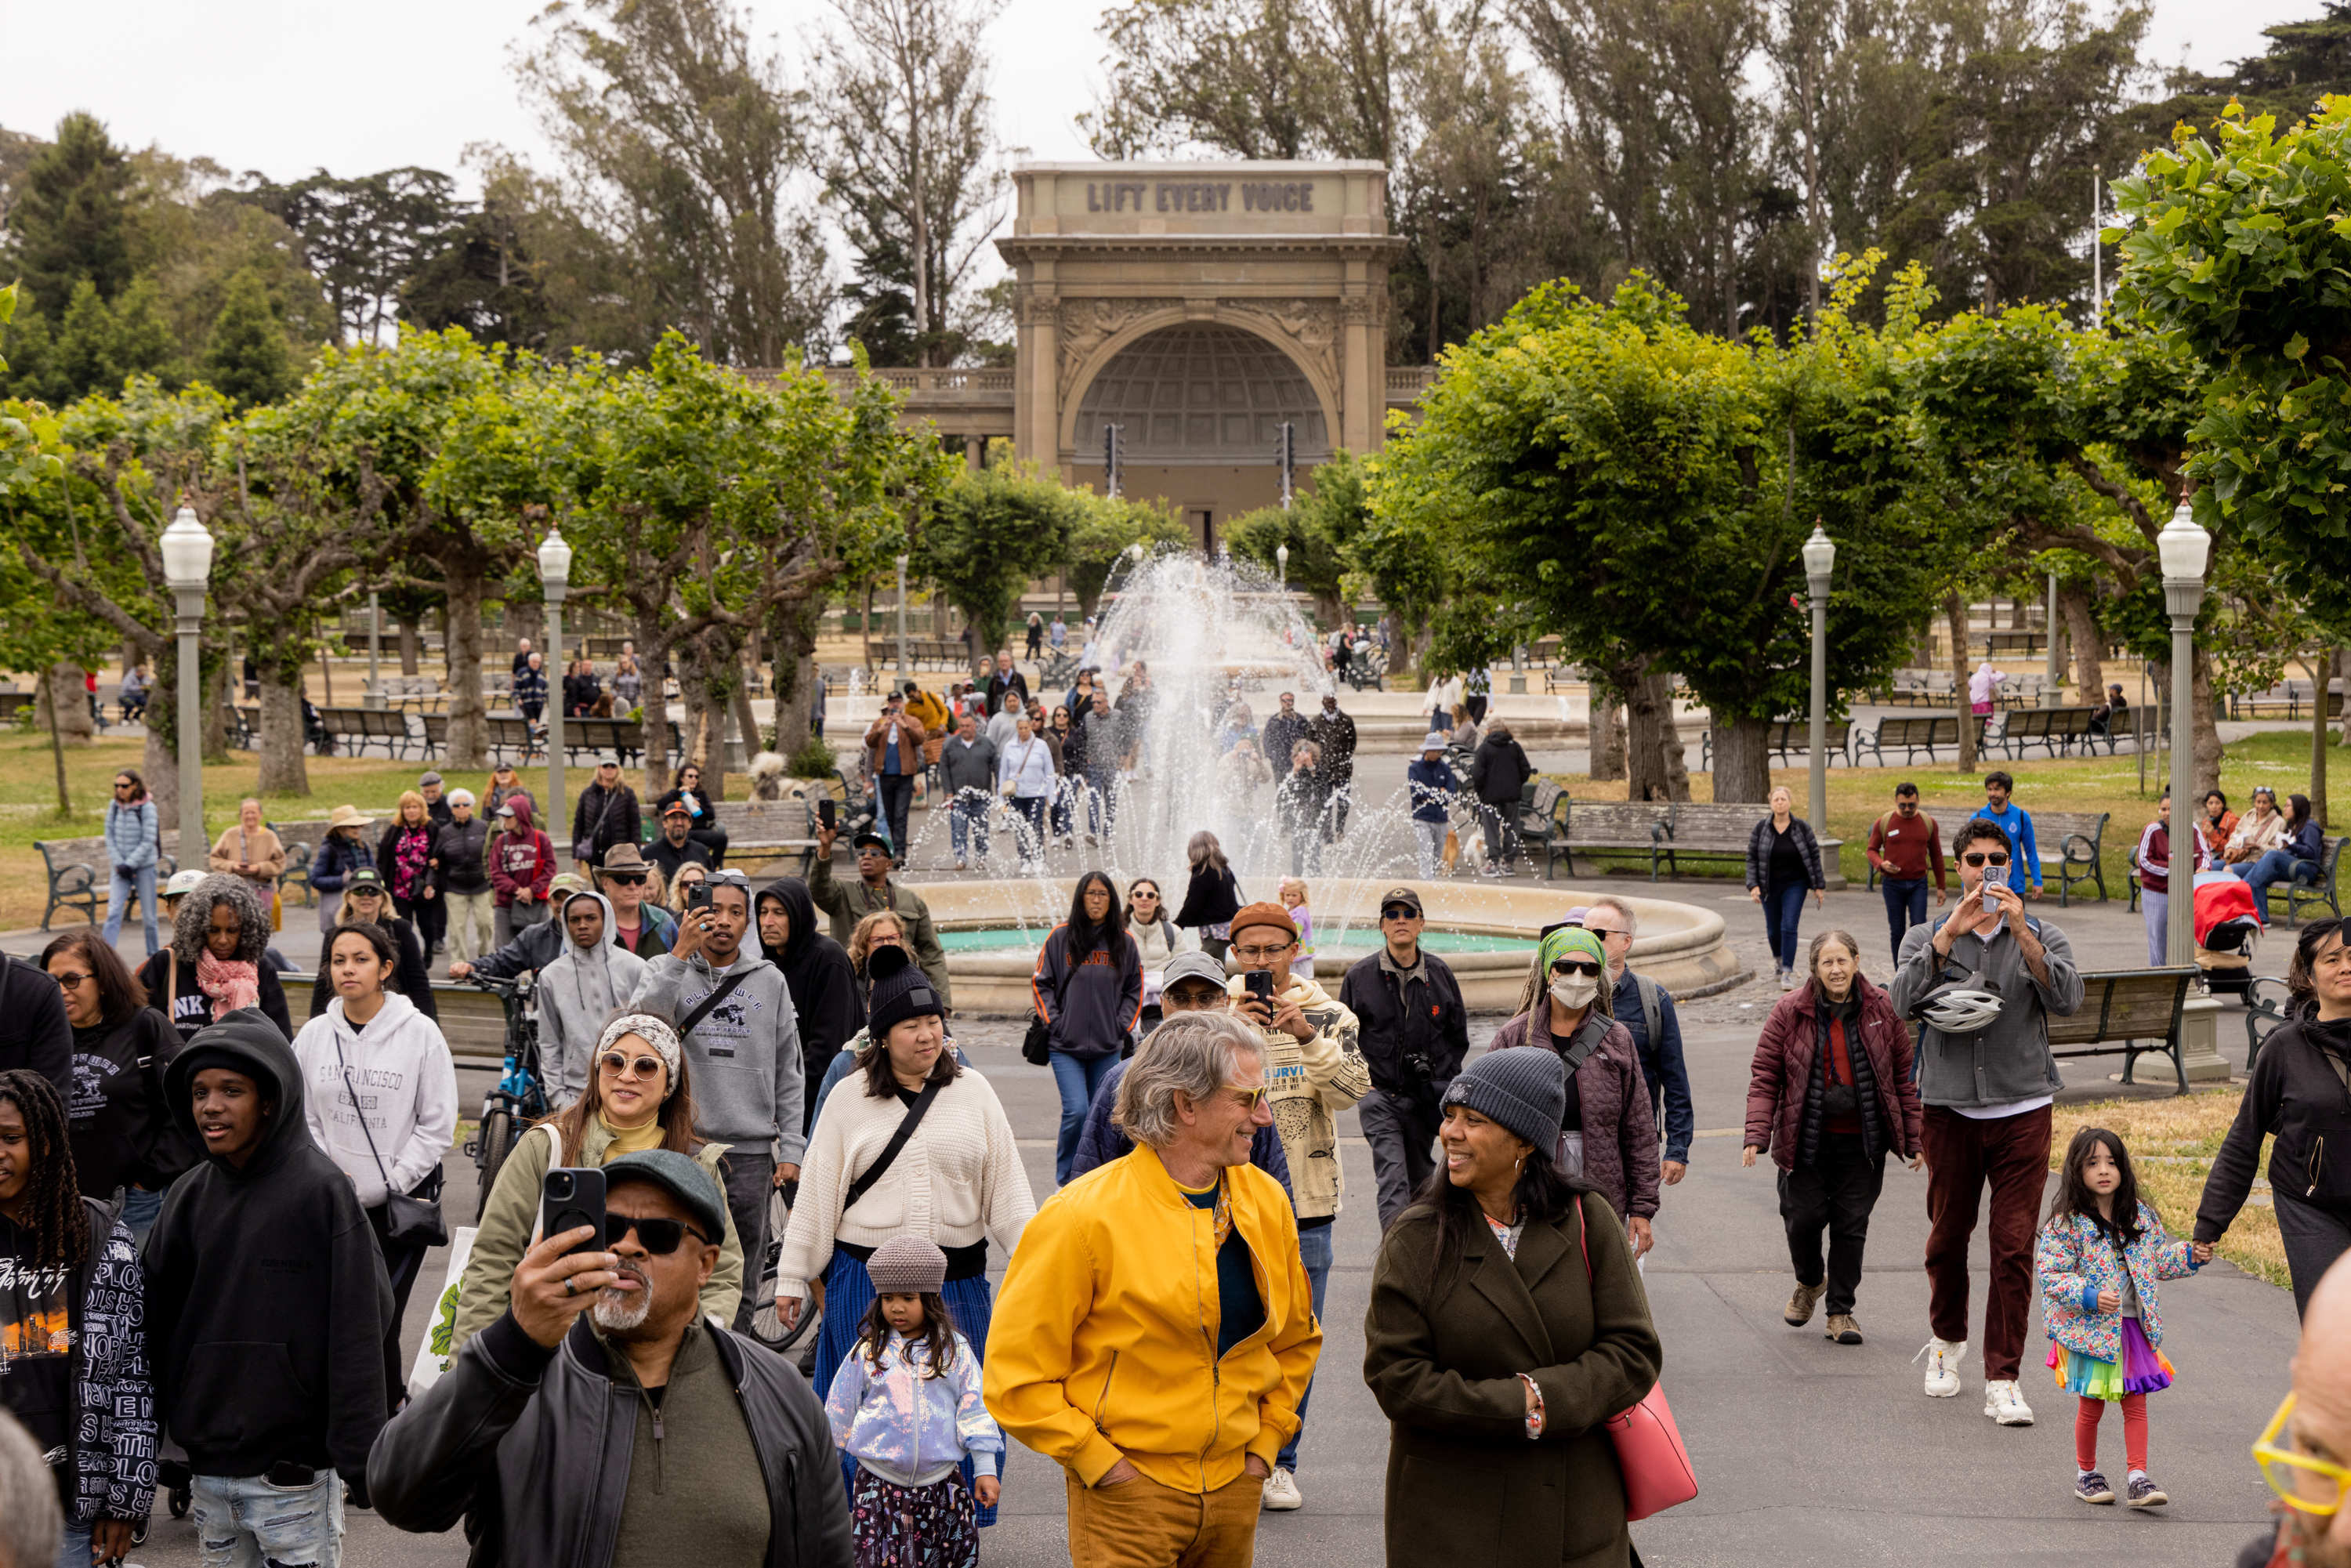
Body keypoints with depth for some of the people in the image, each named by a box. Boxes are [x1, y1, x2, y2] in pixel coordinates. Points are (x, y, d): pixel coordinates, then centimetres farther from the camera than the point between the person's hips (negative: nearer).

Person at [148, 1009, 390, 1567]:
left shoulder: (322, 1192, -10)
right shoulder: (189, 1197, 6)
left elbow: (358, 1329, -12)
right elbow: (155, 1320, 12)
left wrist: (360, 1460, -15)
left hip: (294, 1474, -5)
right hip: (209, 1467, 5)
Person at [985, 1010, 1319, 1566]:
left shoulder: (1266, 1202, 3)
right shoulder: (1085, 1216, -14)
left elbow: (1294, 1338, 19)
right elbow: (1015, 1372, -12)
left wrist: (1265, 1443, 10)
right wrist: (1100, 1462, -12)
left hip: (1236, 1489, 5)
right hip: (1126, 1496, -5)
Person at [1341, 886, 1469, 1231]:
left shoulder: (1439, 973, 5)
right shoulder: (1359, 976, 0)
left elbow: (1459, 1037, 13)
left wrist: (1441, 1079, 3)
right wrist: (1363, 1079, -4)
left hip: (1427, 1096, 3)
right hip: (1380, 1095, -3)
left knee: (1420, 1176, 14)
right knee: (1393, 1181, -16)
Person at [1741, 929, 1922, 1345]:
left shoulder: (1881, 1011, 1)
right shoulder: (1790, 1012, -3)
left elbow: (1904, 1076, 7)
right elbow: (1764, 1076, -2)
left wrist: (1912, 1140, 5)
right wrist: (1757, 1135, -12)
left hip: (1862, 1143, 1)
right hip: (1806, 1140, -1)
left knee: (1852, 1224, 2)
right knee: (1803, 1218, -2)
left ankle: (1841, 1311, 15)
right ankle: (1809, 1283, 30)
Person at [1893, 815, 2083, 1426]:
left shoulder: (2042, 938, 6)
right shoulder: (1927, 937, 8)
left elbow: (2067, 999, -13)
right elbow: (1904, 1000, -12)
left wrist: (2022, 932, -22)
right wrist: (1950, 934, -20)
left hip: (2022, 1111, -1)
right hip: (1949, 1108, 1)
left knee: (2014, 1246, -6)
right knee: (1947, 1237, 10)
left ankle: (2002, 1380, -2)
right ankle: (1947, 1339, 36)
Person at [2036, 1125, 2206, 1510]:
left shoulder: (2141, 1216, 4)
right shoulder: (2067, 1223, -12)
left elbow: (2157, 1260, 16)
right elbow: (2050, 1275, -14)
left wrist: (2189, 1256, 0)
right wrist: (2089, 1297, -24)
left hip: (2133, 1327, 4)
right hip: (2089, 1330, -4)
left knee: (2136, 1403, 2)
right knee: (2091, 1406, 7)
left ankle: (2137, 1478, 5)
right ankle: (2086, 1474, 25)